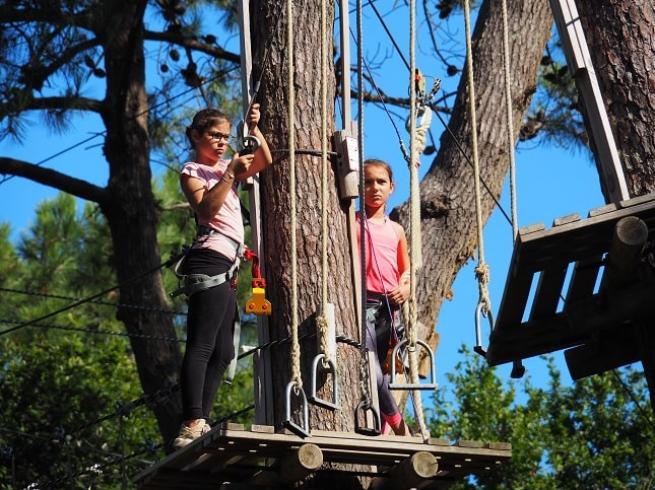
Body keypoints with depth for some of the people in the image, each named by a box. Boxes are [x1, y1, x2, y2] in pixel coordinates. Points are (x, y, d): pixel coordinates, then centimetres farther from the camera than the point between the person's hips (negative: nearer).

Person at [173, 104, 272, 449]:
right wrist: (231, 174, -19)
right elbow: (206, 209, -16)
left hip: (224, 268, 10)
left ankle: (200, 423, 8)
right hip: (210, 261, -10)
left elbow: (265, 161, 14)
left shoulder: (225, 168, 23)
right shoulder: (192, 172, 0)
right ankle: (193, 423, -25)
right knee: (201, 346, -17)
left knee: (222, 352, 8)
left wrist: (254, 129, 2)